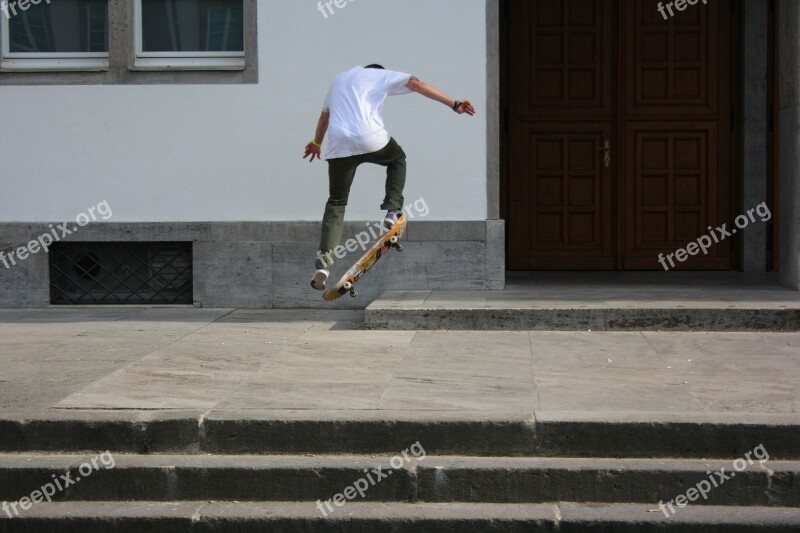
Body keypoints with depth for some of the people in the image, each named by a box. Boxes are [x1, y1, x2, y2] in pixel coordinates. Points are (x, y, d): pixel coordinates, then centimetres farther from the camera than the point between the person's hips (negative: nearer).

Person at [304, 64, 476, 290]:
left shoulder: (339, 79, 32)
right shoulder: (381, 75, 17)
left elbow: (324, 115, 46)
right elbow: (416, 84, 4)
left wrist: (316, 142, 62)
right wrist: (454, 104, 2)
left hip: (339, 146, 3)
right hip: (370, 139, -3)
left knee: (336, 202, 12)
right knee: (398, 159, 31)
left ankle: (323, 262, -4)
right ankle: (393, 211, 14)